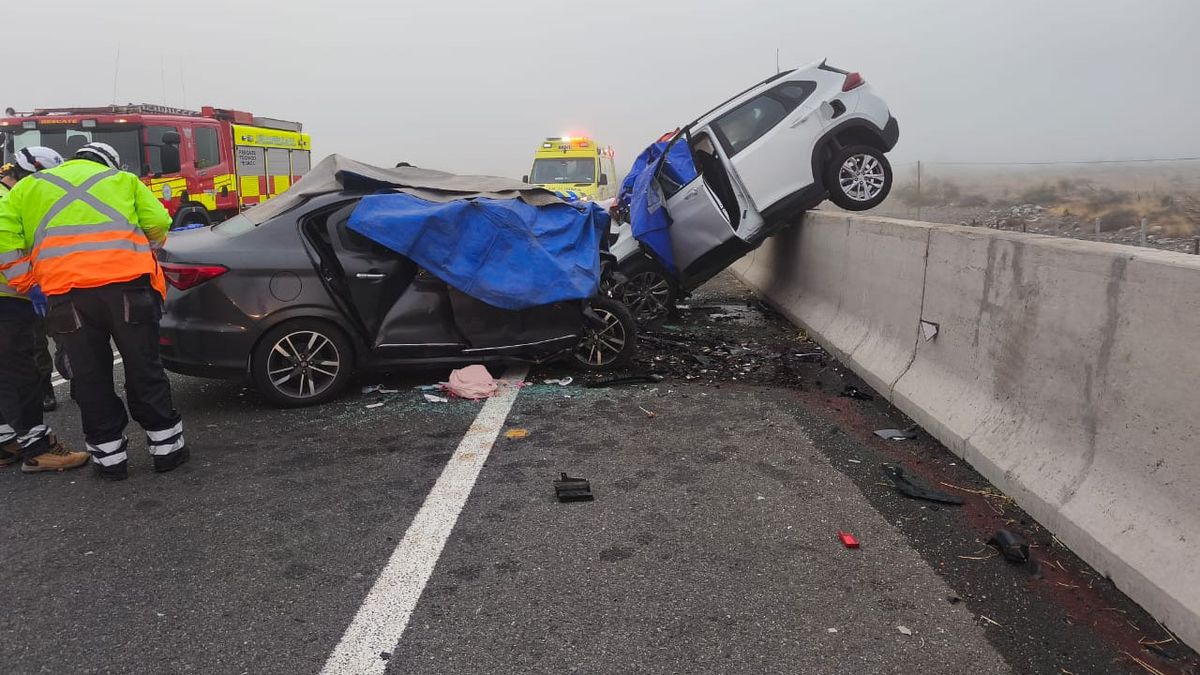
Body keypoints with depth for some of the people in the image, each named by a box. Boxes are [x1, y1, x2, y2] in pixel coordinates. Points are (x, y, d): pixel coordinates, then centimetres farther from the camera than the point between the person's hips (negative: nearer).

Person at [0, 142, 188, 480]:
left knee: (89, 377, 10)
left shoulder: (30, 186, 22)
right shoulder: (123, 180, 18)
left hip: (68, 294, 1)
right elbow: (158, 222, 6)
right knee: (144, 368, 9)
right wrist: (144, 255, 22)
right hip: (127, 285, -1)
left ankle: (109, 454, 16)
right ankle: (166, 446, 14)